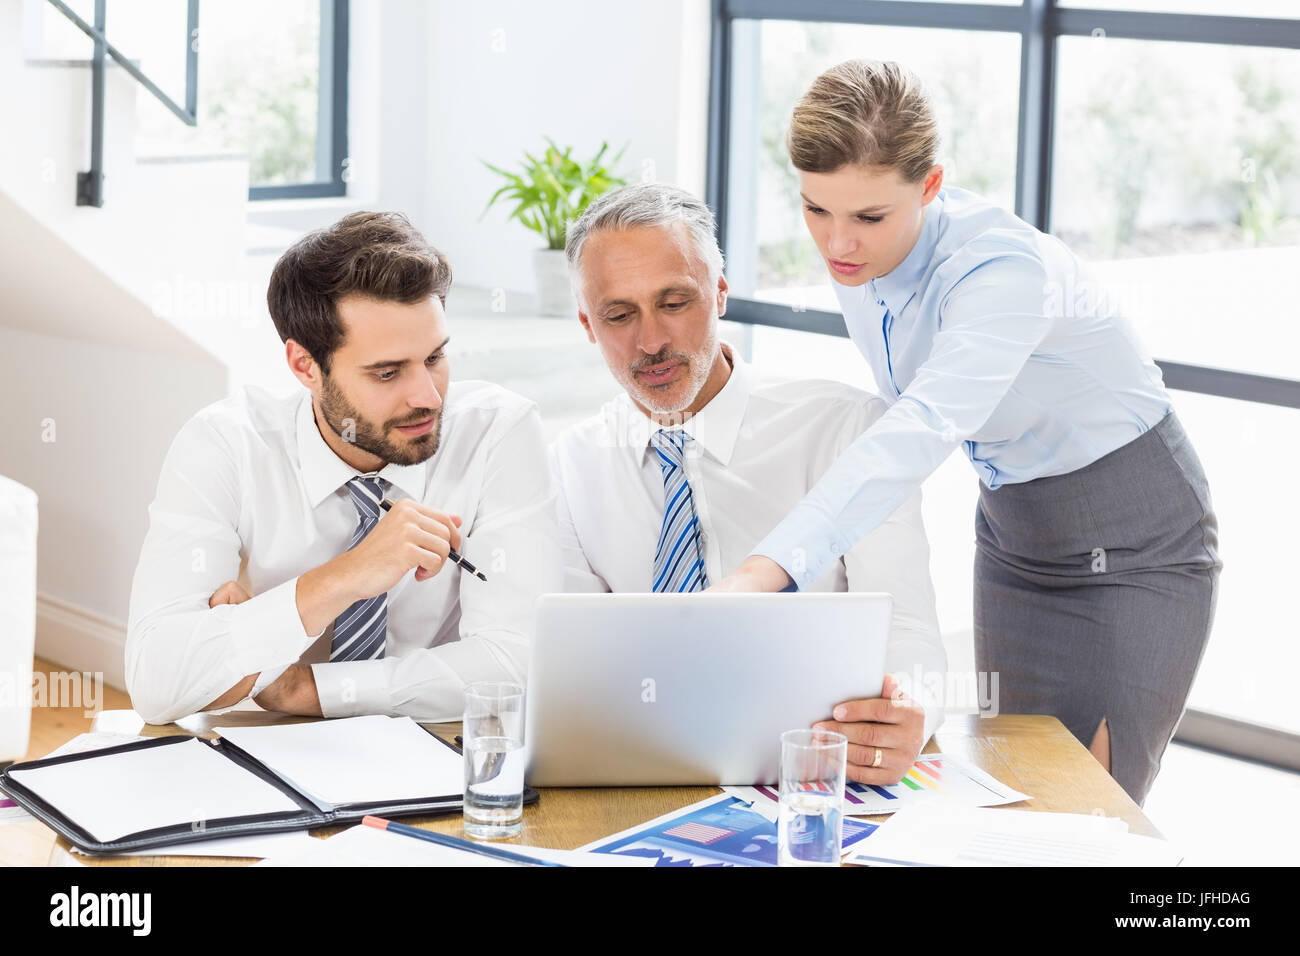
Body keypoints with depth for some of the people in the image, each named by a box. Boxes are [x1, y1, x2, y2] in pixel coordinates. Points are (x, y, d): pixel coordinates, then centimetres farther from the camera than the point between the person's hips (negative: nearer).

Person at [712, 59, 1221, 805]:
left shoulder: (1004, 267, -33)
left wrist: (768, 569, -62)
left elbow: (921, 433, -50)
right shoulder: (858, 259, -11)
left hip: (1136, 552, -7)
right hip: (1013, 538, 7)